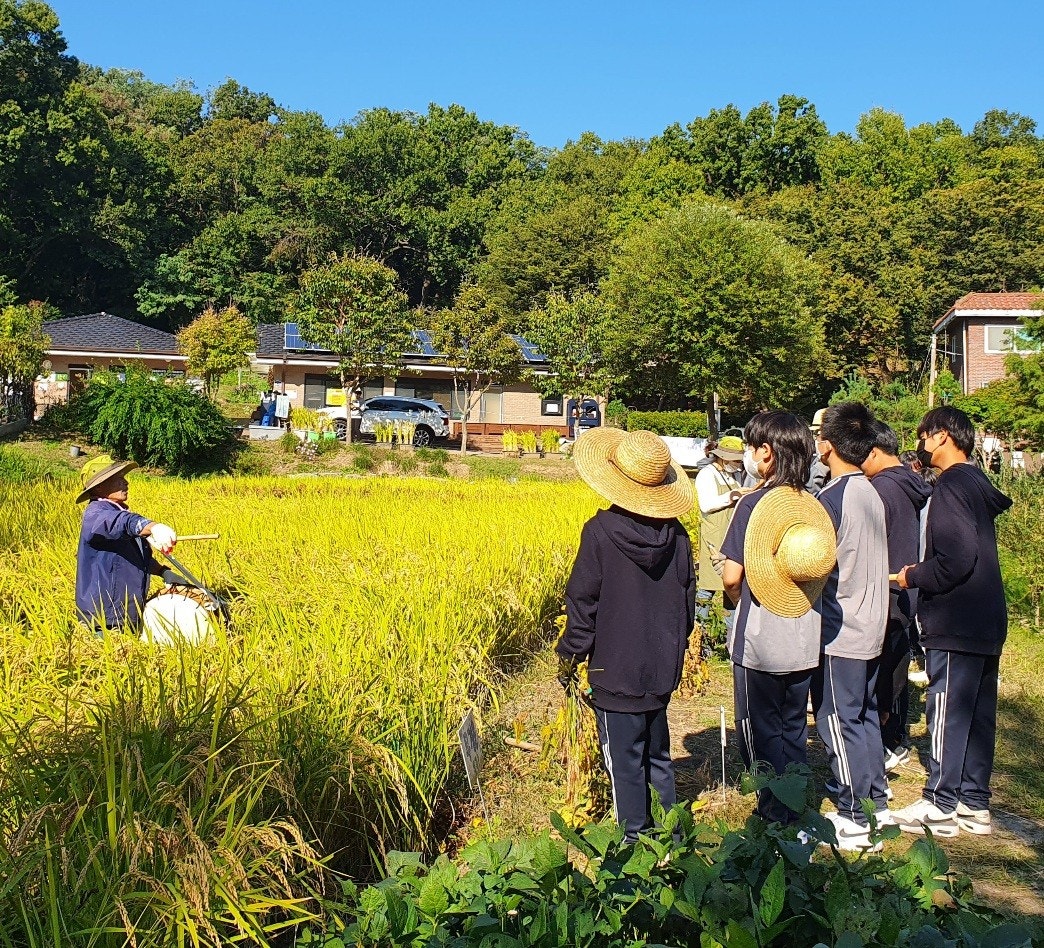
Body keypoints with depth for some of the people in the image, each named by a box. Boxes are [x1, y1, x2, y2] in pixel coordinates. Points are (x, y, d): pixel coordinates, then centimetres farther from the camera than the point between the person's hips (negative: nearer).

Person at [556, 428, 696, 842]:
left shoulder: (600, 531, -17)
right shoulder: (675, 532, -2)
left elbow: (582, 601, -12)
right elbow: (688, 596, 8)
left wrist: (570, 654, 0)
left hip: (616, 670, -5)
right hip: (663, 668, 6)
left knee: (624, 762, 5)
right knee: (657, 755, 19)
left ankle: (635, 842, 14)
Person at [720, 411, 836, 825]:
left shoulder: (754, 503, -15)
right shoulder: (814, 505, 1)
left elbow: (731, 576, -16)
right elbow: (821, 570, 7)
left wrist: (739, 600, 3)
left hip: (760, 641, -5)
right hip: (805, 641, 6)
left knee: (760, 732, 9)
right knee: (794, 730, 18)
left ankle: (774, 816, 14)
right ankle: (796, 813, 27)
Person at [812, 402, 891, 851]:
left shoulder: (832, 498, -18)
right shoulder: (871, 493, 7)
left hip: (839, 631, -8)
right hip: (871, 626, 8)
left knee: (839, 721, 1)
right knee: (865, 715, 17)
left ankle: (854, 820, 7)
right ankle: (876, 802, 26)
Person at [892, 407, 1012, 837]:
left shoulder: (952, 485, -15)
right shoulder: (979, 483, 14)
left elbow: (956, 560, -23)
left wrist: (913, 577, -8)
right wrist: (922, 571, 13)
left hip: (955, 623, -10)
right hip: (986, 621, 10)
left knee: (946, 713, -2)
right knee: (978, 714, 13)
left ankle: (941, 807, 6)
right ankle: (974, 805, 21)